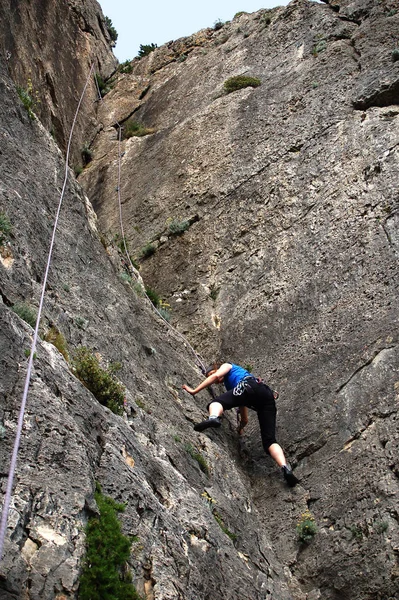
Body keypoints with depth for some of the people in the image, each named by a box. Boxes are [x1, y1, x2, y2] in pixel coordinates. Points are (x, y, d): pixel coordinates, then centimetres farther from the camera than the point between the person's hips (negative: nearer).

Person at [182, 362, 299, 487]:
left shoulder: (228, 366, 28)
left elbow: (216, 376, 3)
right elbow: (244, 420, 44)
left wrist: (194, 391, 7)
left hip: (252, 387, -7)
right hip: (268, 397, 8)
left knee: (217, 402, -11)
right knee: (269, 440, -2)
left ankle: (213, 418, -47)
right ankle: (286, 468, -26)